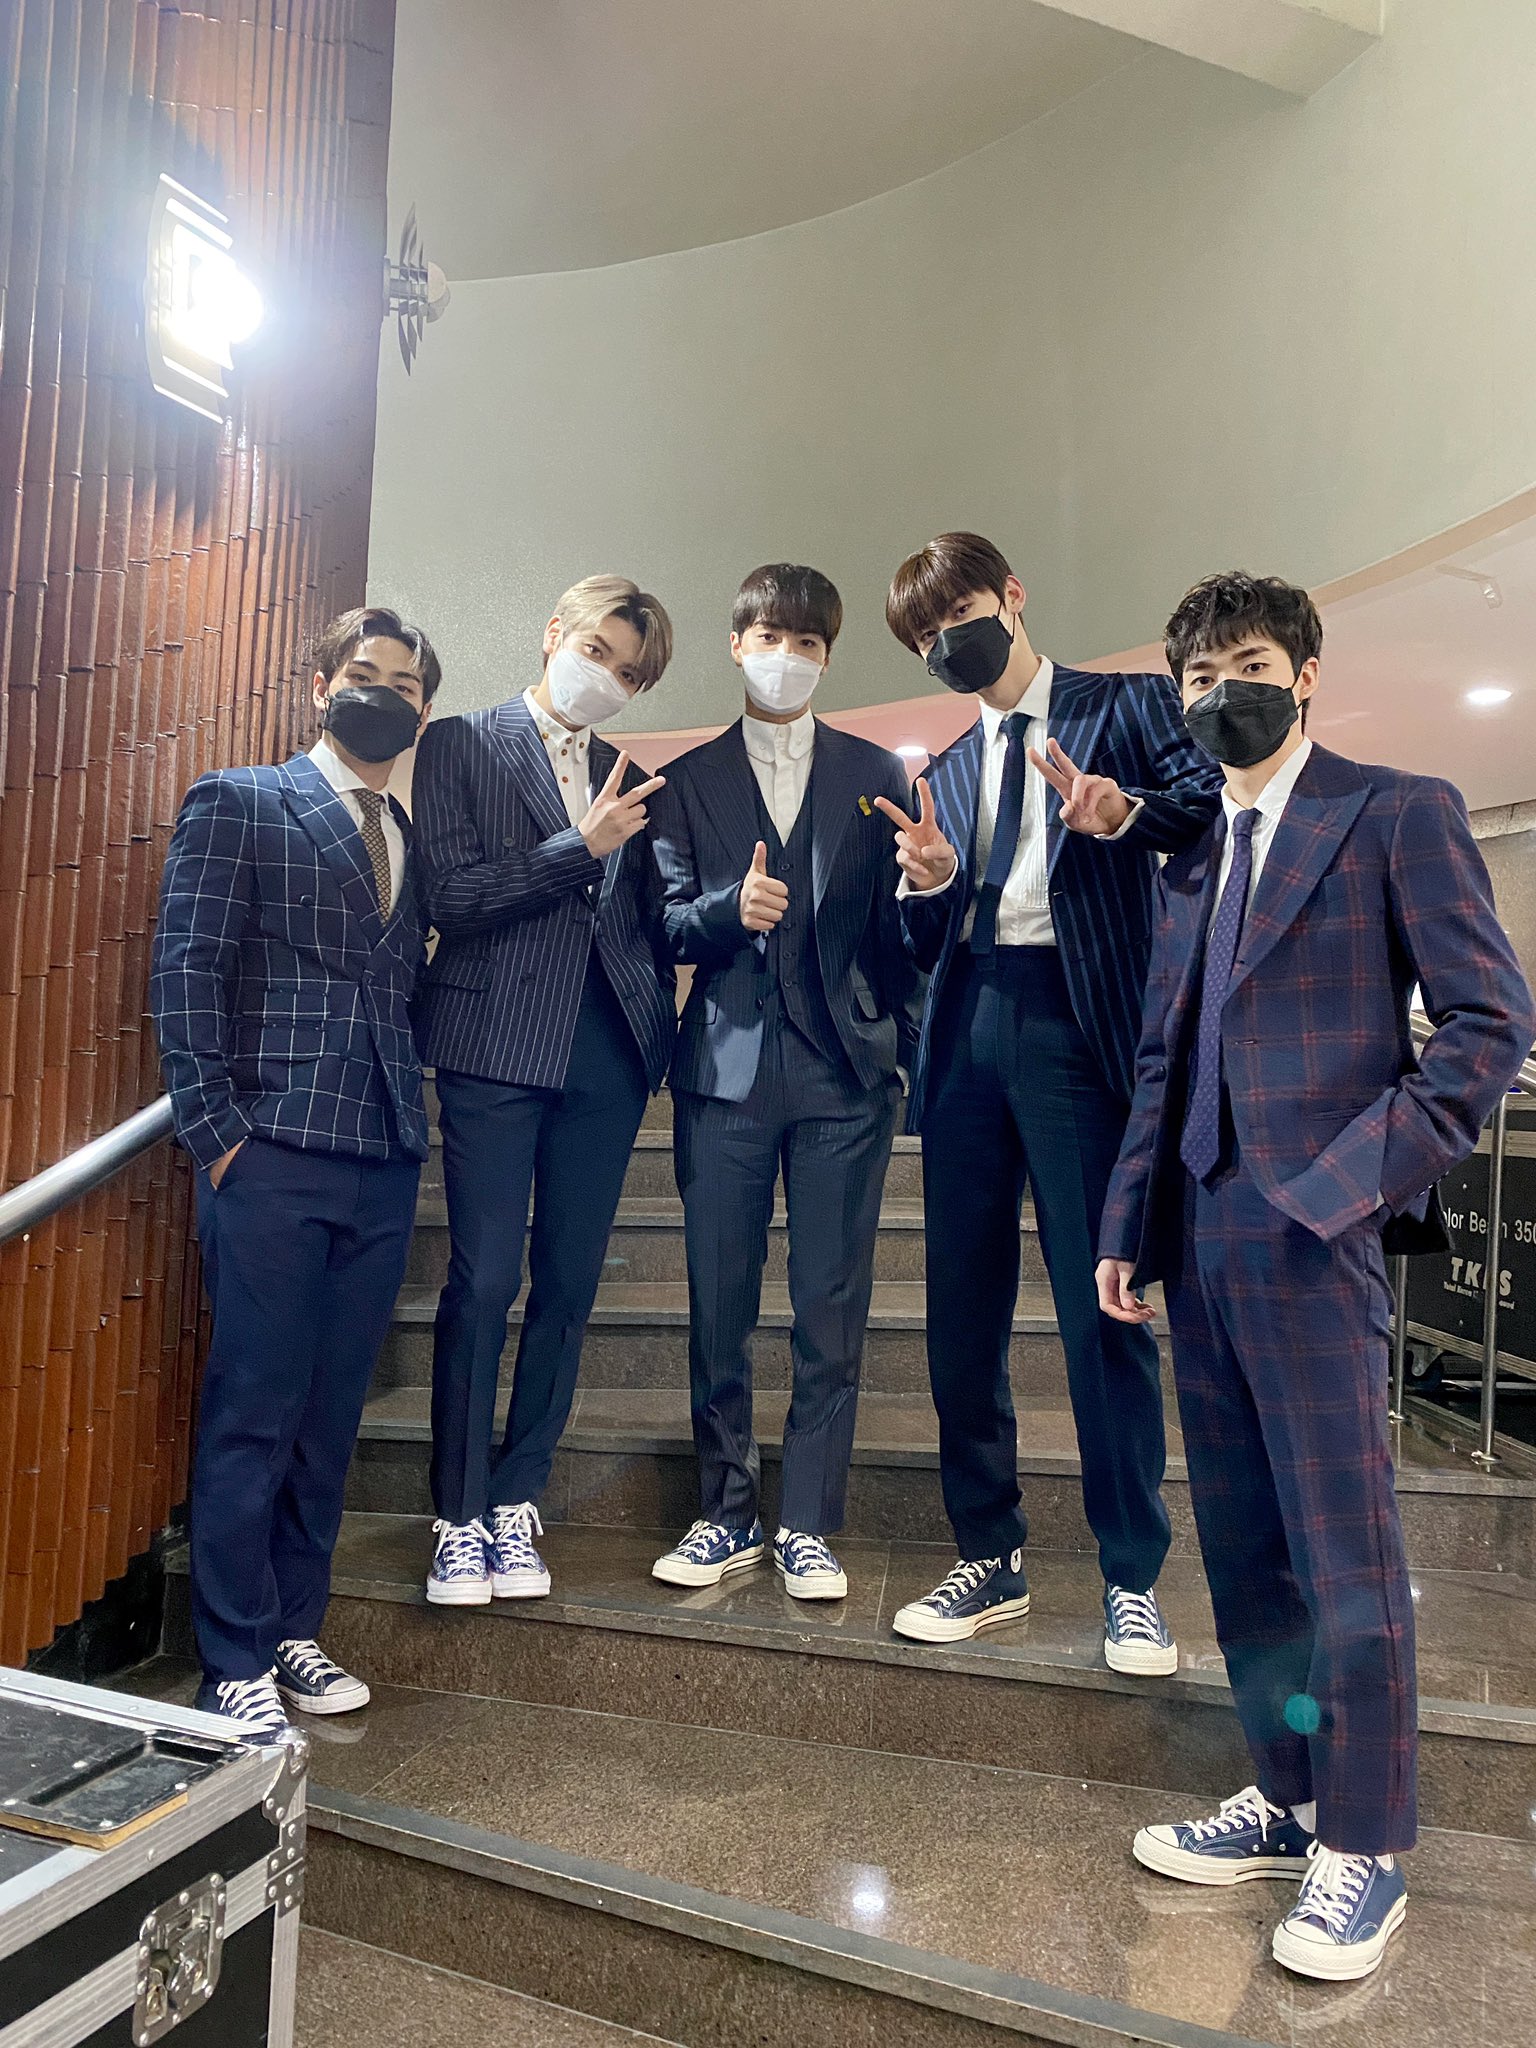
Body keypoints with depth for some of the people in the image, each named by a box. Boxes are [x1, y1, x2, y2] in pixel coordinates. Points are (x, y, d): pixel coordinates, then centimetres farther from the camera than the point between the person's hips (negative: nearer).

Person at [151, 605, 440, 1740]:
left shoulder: (416, 840, 19)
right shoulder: (237, 804, 4)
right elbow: (186, 970, -5)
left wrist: (416, 1109, 6)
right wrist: (217, 1130, -11)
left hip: (384, 1167, 5)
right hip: (275, 1157, -5)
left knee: (331, 1414, 12)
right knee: (253, 1414, 1)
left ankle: (293, 1629, 26)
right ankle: (235, 1665, 14)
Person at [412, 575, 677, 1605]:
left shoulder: (630, 781, 16)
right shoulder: (461, 746, 4)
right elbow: (449, 894, -7)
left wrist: (663, 1019, 1)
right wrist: (581, 847, -12)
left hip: (609, 1056, 4)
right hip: (498, 1046, -4)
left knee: (569, 1284, 6)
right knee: (483, 1281, -3)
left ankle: (516, 1502, 20)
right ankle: (460, 1517, 12)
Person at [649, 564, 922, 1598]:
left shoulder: (877, 773, 11)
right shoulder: (690, 779, 11)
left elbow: (896, 923, 9)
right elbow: (670, 922, 5)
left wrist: (912, 1048, 2)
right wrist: (730, 908, -16)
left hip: (845, 1067, 0)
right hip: (727, 1066, 1)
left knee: (832, 1310, 3)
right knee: (719, 1306, 6)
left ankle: (808, 1524, 16)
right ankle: (728, 1514, 22)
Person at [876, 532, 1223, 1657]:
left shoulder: (1129, 706, 9)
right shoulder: (948, 772, 23)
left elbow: (1217, 805, -7)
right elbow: (928, 943, 17)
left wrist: (1124, 812, -24)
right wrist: (930, 880, -3)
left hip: (1079, 1026, -5)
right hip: (967, 1034, 6)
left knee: (1104, 1309, -3)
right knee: (962, 1309, 7)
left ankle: (1133, 1578, 13)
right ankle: (992, 1557, 22)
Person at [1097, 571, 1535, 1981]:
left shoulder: (1400, 815, 0)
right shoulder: (1189, 857, 17)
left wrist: (1367, 1171, -13)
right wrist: (1128, 1225, 11)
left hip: (1312, 1231, -6)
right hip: (1199, 1233, 6)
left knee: (1344, 1549, 1)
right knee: (1243, 1544, 13)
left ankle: (1364, 1845, 19)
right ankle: (1289, 1800, 29)